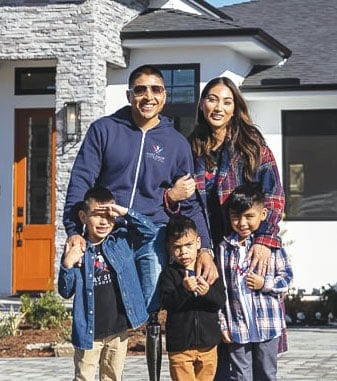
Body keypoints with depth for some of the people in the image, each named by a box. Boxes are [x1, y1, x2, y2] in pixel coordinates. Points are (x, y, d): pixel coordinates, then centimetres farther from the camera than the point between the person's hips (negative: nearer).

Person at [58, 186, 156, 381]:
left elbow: (150, 231, -5)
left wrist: (126, 212, -14)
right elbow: (66, 291, -4)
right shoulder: (76, 250, -6)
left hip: (119, 329, 3)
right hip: (89, 331, -3)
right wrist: (67, 265, -22)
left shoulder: (123, 241, 3)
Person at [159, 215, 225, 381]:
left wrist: (208, 292, -24)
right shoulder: (169, 274, -4)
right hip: (180, 345, -3)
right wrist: (184, 289, -31)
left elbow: (220, 301, -4)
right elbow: (167, 303, -15)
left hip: (207, 343, 3)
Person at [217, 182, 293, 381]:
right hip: (237, 326, 1)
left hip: (267, 325, -1)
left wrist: (264, 284, -16)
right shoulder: (225, 247, 1)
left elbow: (286, 276, 1)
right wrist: (222, 324, 1)